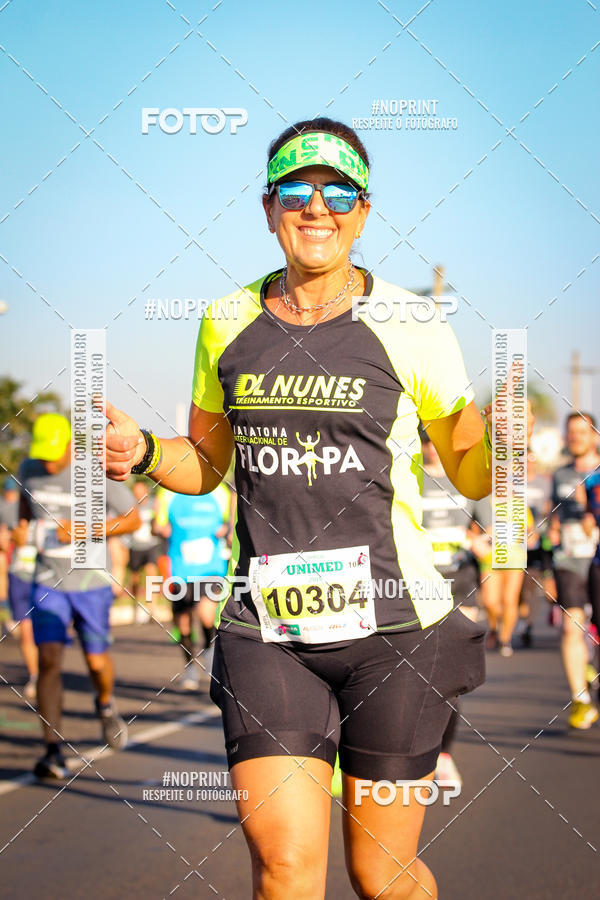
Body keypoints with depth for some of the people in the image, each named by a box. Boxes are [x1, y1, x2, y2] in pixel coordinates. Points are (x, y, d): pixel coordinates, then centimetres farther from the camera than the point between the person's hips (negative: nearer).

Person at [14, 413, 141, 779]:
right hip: (49, 583, 2)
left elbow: (133, 518, -8)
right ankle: (54, 751, -14)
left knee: (97, 661, 6)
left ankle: (106, 704, 42)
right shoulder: (29, 469, -3)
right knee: (49, 659, -14)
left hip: (91, 581, -2)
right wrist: (23, 526, -1)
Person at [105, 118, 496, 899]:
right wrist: (144, 452, -2)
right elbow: (206, 464, 19)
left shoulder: (412, 328, -2)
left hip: (392, 626, -2)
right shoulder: (227, 324, 8)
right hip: (267, 632, 2)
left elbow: (473, 475, 4)